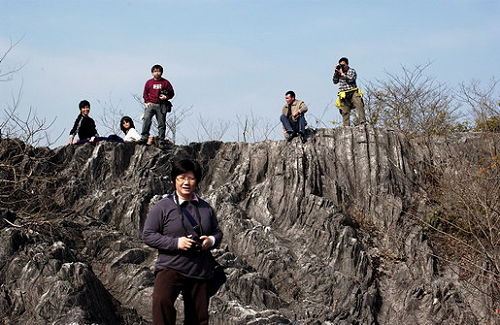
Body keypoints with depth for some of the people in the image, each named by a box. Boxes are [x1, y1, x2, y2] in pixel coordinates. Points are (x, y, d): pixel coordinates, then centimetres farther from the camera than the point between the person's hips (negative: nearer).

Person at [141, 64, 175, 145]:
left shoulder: (165, 83, 7)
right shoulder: (149, 82, 10)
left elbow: (172, 93, 11)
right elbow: (145, 94, 16)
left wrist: (166, 97, -7)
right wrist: (147, 101, 0)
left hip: (161, 105, 0)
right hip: (151, 104, 0)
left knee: (161, 123, 1)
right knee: (146, 118, -20)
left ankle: (161, 139, 7)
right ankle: (144, 137, -19)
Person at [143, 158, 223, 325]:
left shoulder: (205, 208, 11)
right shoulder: (163, 207, -3)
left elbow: (218, 232, 21)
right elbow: (148, 234, -6)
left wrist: (212, 240, -5)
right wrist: (176, 243, -18)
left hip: (200, 272, 5)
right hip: (171, 268, -5)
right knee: (162, 302, -33)